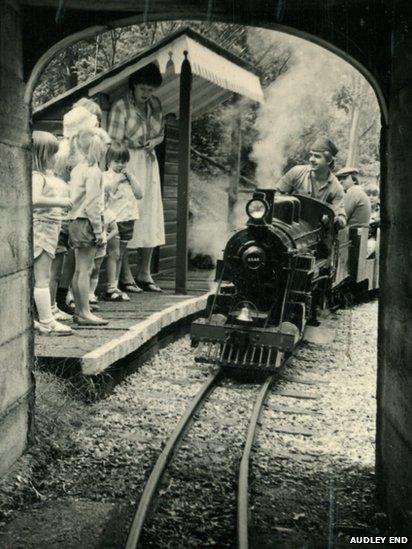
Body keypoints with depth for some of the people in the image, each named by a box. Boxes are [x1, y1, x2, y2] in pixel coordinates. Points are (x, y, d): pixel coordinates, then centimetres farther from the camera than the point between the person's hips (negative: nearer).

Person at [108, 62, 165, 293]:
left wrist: (153, 142, -3)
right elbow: (116, 143, -10)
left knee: (151, 219, 7)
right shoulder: (120, 107, -9)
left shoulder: (155, 105, 9)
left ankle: (144, 274, 17)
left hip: (149, 163, 6)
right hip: (127, 165, -6)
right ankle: (126, 276, -1)